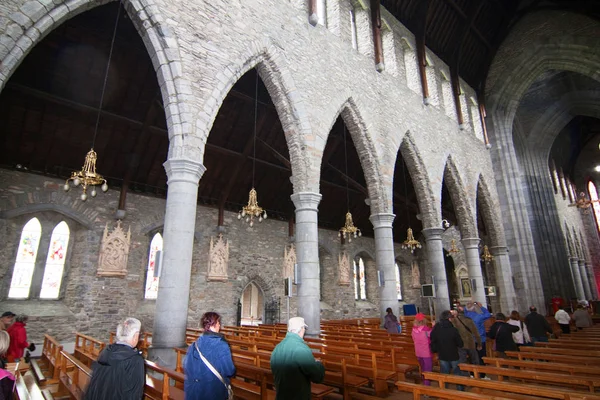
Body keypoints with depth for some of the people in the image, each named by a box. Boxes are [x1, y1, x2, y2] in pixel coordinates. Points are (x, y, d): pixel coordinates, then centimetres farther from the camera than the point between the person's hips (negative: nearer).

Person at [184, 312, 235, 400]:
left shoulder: (194, 345, -8)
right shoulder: (222, 346, -22)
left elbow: (186, 367, 3)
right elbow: (229, 371, -17)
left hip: (193, 391, 4)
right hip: (214, 392, -4)